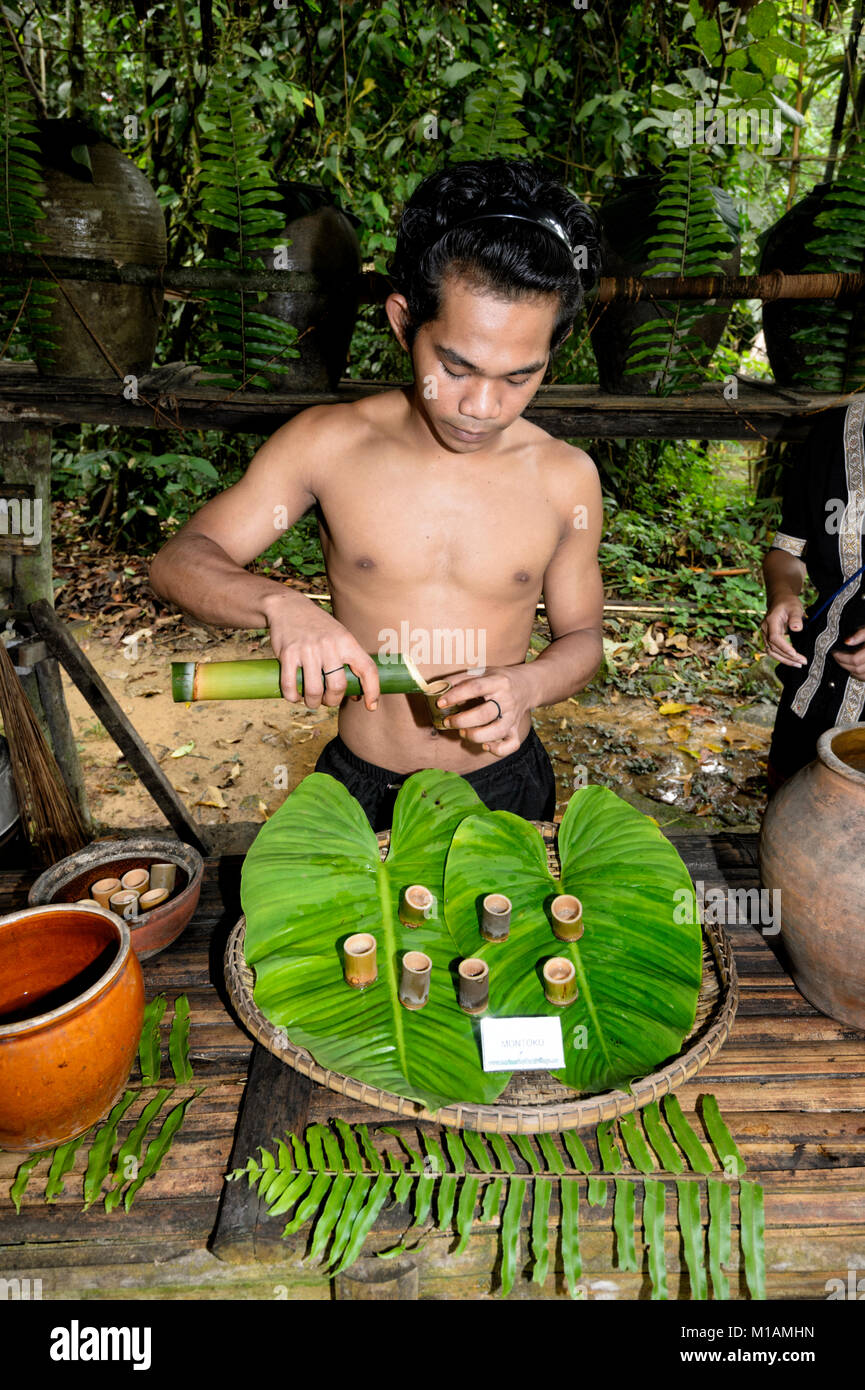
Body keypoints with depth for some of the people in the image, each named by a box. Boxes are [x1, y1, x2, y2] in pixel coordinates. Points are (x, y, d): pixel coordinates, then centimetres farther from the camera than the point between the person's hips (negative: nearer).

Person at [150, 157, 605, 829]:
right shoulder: (326, 442, -11)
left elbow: (582, 635, 3)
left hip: (501, 785, 1)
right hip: (358, 788, 0)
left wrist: (527, 685, -20)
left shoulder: (567, 478, -9)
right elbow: (179, 560, -8)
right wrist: (280, 603, -29)